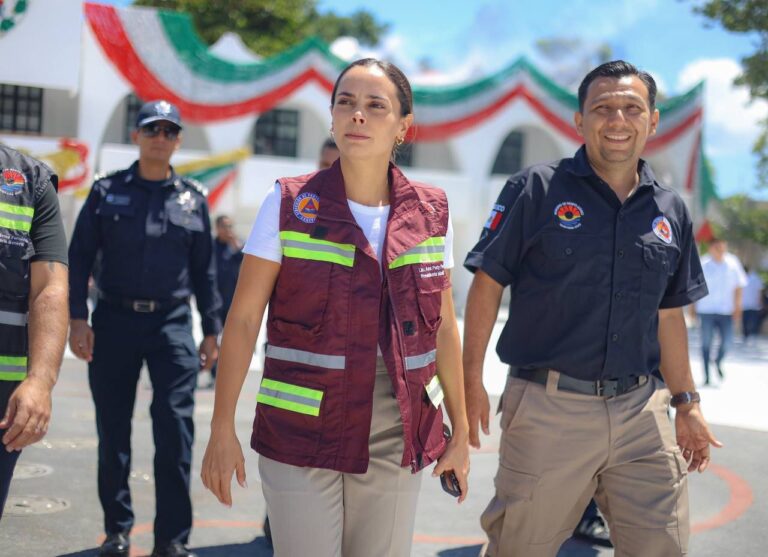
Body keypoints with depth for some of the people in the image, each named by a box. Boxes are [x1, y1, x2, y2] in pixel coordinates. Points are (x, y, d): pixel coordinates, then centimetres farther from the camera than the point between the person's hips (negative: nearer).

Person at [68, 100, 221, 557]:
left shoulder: (193, 199, 8)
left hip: (173, 323, 0)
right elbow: (80, 257, 3)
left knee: (176, 428, -8)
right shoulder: (107, 191, 5)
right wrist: (78, 318, -6)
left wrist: (212, 329, 8)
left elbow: (204, 270, 11)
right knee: (113, 430, 6)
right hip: (114, 320, 0)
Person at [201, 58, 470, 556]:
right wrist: (223, 429, -8)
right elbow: (244, 319, -4)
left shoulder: (431, 213, 3)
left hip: (396, 441, 3)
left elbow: (444, 327, 10)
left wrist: (461, 431, 11)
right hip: (301, 436, -2)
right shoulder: (289, 203, -5)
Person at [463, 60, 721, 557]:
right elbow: (488, 284, -3)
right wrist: (472, 380, -10)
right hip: (548, 406, -4)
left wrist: (687, 402, 16)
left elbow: (669, 315, 17)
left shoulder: (670, 211, 11)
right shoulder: (537, 190, -3)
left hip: (641, 410, 4)